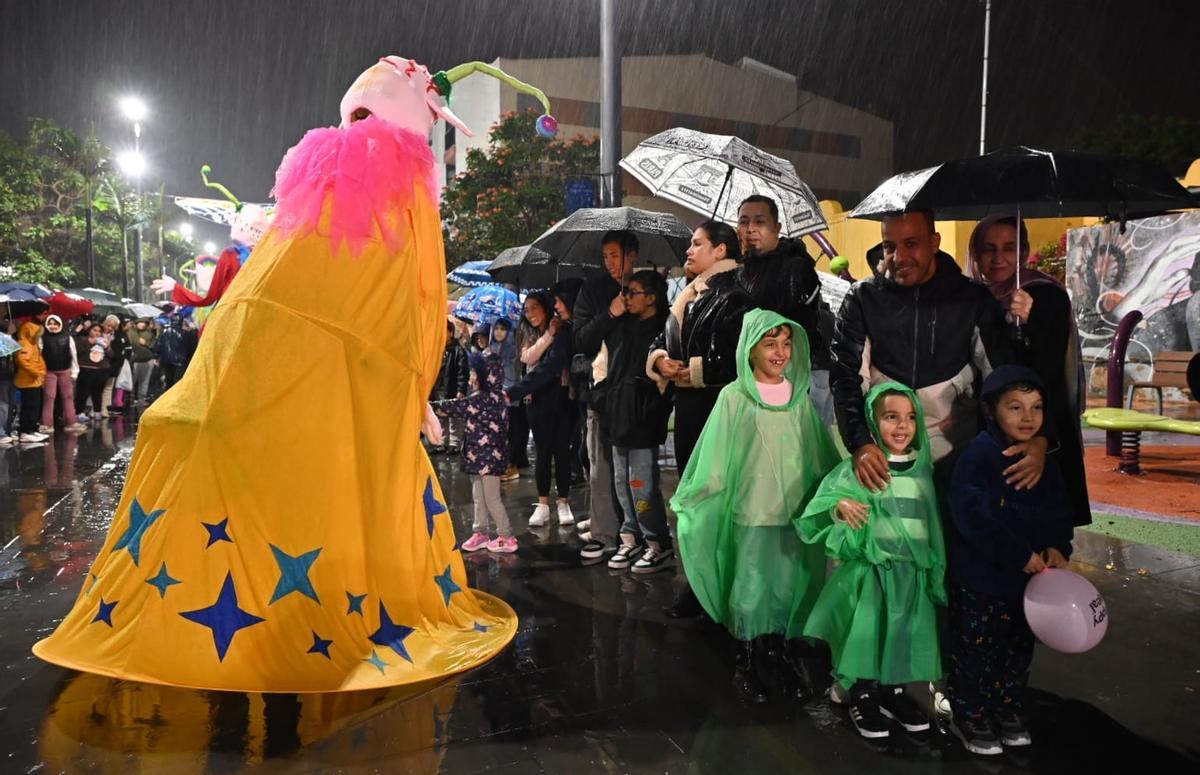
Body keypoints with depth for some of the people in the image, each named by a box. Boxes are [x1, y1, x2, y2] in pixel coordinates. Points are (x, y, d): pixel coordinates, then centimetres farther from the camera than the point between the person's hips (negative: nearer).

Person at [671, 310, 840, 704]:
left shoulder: (800, 395, 4)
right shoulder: (735, 397, -5)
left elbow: (821, 455, 10)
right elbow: (716, 458, -4)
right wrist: (689, 500, -7)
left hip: (796, 512, 3)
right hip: (751, 512, -3)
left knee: (790, 590, 10)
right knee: (751, 590, 4)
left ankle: (780, 656, 28)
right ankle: (749, 665, 20)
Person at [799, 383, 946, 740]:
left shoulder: (923, 470, 6)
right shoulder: (857, 467, -7)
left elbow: (935, 526, 15)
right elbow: (814, 512, -11)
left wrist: (937, 574, 14)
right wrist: (838, 506, -30)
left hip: (914, 573, 4)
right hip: (869, 569, -4)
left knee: (903, 636, 5)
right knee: (866, 631, -6)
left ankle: (893, 691, 27)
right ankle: (862, 697, 15)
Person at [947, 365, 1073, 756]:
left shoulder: (1043, 457, 3)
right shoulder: (978, 454, -19)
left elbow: (1059, 509, 11)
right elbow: (972, 517, -26)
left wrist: (1057, 546, -8)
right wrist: (1021, 555, -23)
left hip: (1030, 575, 7)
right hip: (979, 576, -6)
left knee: (1018, 647, 20)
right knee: (975, 648, 5)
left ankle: (1009, 708, 38)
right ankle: (970, 716, 23)